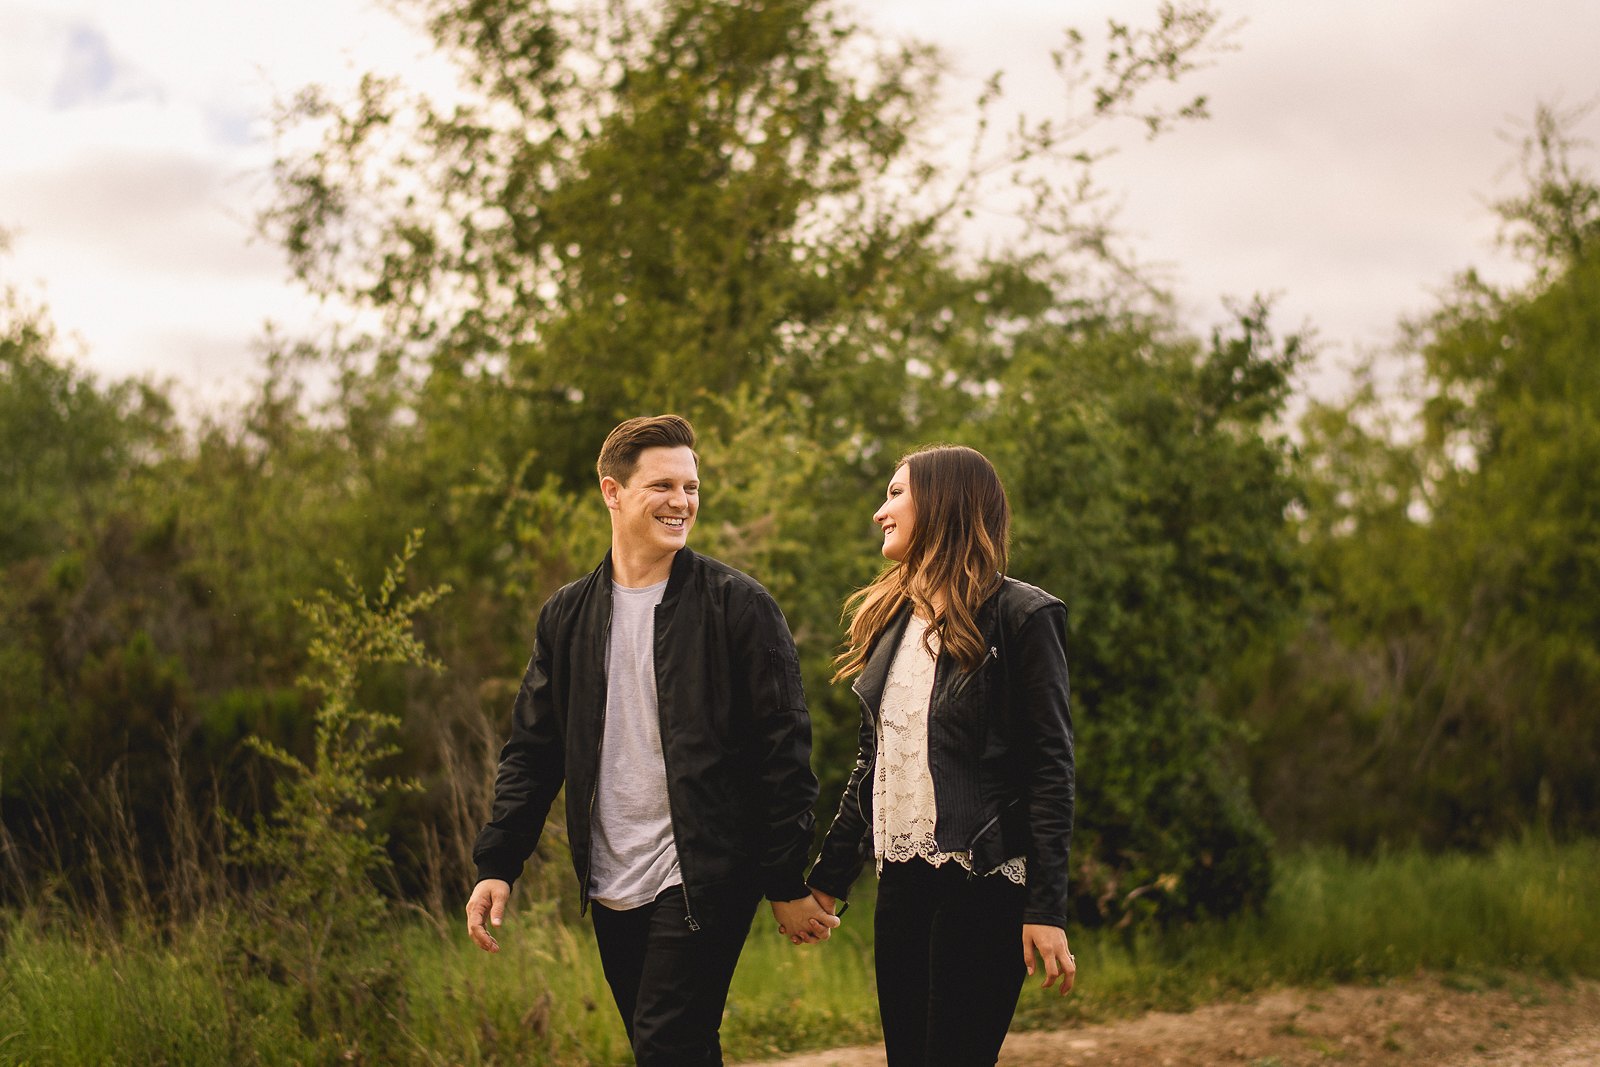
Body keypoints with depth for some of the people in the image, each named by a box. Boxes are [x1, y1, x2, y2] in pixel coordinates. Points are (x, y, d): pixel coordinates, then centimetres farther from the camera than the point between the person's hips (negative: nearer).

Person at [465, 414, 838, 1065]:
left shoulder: (738, 606, -4)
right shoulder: (565, 617, 9)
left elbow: (783, 751, -5)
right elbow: (532, 750, 13)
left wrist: (789, 884, -8)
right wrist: (497, 865, 3)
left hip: (704, 882, -5)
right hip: (611, 889, 5)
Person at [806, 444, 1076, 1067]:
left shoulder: (1020, 617, -6)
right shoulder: (892, 618, 14)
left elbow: (1050, 769, -10)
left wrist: (1047, 909, -16)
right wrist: (828, 878, 16)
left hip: (982, 885, -6)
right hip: (901, 882, 7)